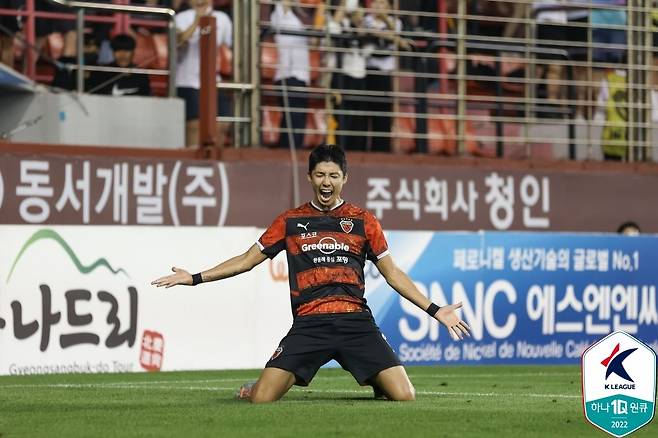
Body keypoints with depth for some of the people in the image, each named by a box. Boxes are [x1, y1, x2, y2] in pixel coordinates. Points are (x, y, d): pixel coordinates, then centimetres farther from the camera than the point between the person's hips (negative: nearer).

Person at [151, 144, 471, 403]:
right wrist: (195, 278, 9)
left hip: (356, 322, 0)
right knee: (261, 398, -19)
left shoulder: (363, 221, 10)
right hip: (309, 324, 0)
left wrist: (434, 310, 8)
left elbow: (392, 273, 14)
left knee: (404, 396, -15)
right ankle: (251, 390, 22)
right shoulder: (291, 221, 11)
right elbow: (247, 260, 16)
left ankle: (375, 383, 23)